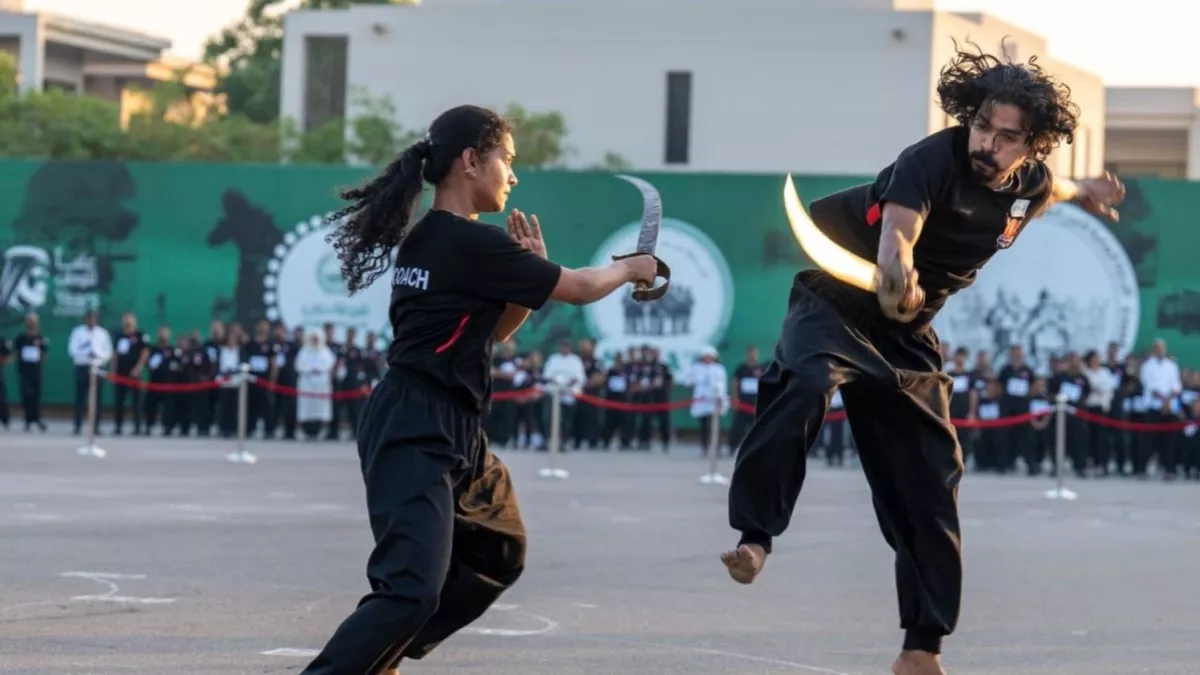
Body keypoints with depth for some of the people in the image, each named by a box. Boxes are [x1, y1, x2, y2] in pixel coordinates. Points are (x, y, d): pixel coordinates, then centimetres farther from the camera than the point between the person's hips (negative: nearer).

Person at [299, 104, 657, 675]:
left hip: (448, 434, 10)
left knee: (498, 556, 26)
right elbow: (578, 289, -5)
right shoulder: (471, 243, -16)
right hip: (416, 434, -10)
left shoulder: (428, 238, 12)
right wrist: (630, 268, 14)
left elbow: (490, 332, 23)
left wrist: (533, 273, 7)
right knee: (413, 589, -21)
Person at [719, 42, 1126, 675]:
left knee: (929, 488, 7)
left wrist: (1083, 191, 45)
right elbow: (895, 242, -41)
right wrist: (899, 282, -64)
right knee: (805, 385, -40)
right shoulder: (933, 160, -25)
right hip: (836, 303, -6)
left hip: (906, 336, 6)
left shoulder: (1030, 184, -4)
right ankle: (753, 539, -40)